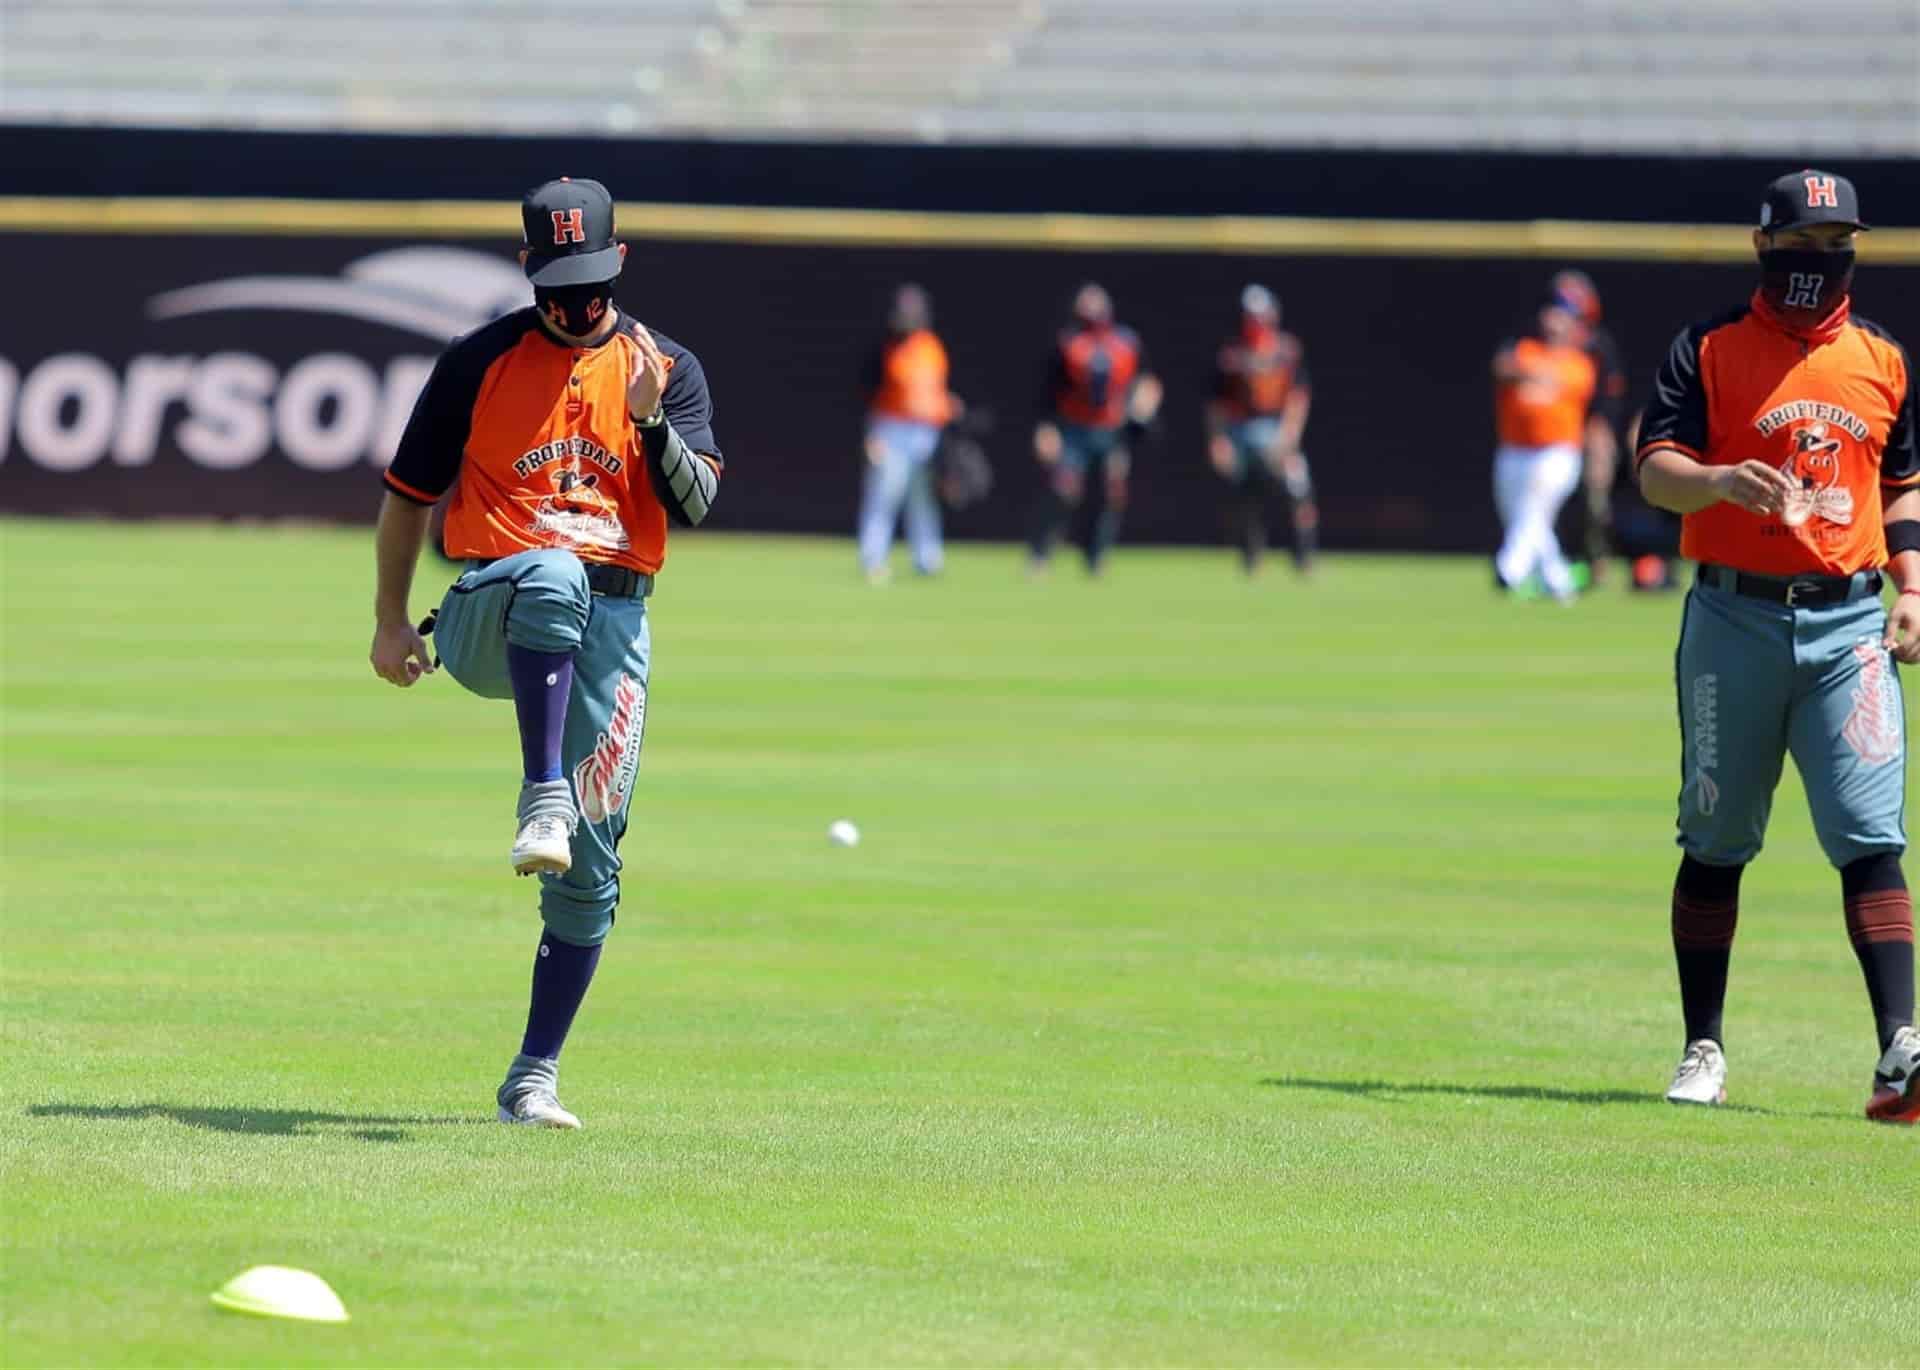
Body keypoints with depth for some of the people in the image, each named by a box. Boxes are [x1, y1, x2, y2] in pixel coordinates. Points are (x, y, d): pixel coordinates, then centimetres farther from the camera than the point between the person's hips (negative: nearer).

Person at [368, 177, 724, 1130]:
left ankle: (534, 1077, 4)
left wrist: (649, 417, -19)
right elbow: (409, 493, 14)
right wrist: (391, 621, 10)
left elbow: (693, 505, -4)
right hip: (490, 613, -2)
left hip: (611, 623, 2)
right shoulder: (480, 362, 7)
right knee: (552, 571, -41)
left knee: (589, 868, -3)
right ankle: (542, 800, -48)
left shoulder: (668, 368, 9)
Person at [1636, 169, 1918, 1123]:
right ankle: (1703, 1049, 16)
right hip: (1734, 621, -1)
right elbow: (1655, 469, -8)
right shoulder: (1709, 350, 2)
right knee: (1716, 844, 6)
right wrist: (1722, 480, -30)